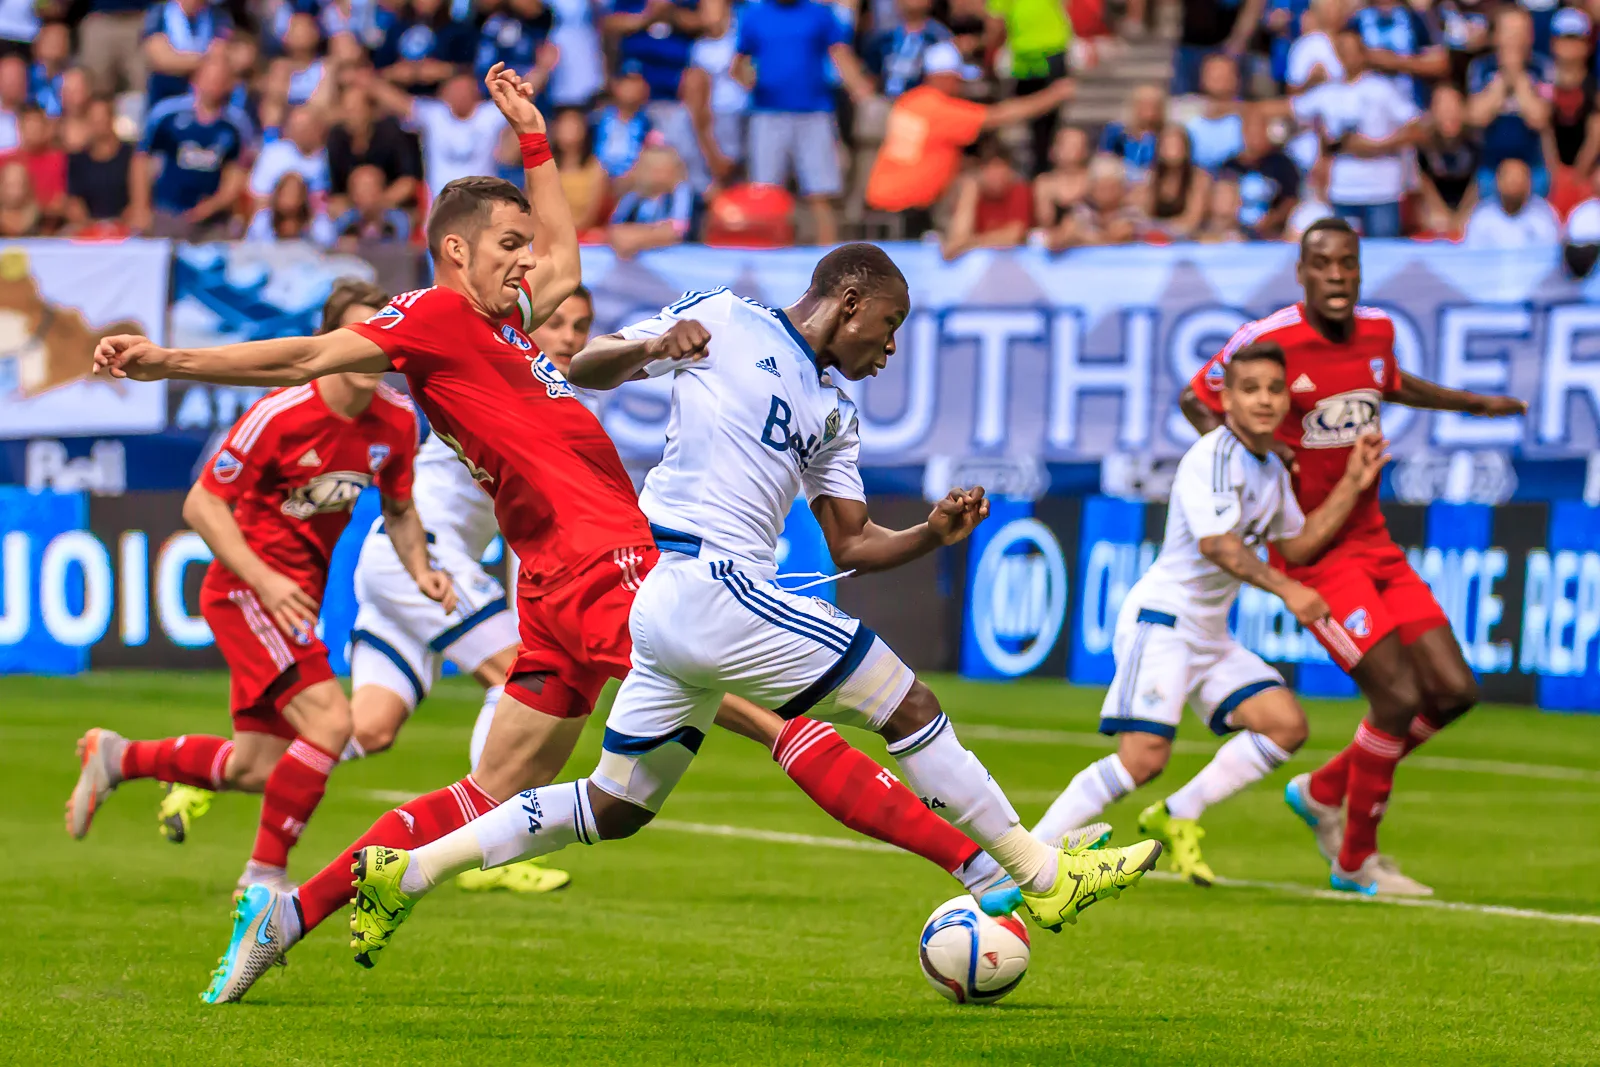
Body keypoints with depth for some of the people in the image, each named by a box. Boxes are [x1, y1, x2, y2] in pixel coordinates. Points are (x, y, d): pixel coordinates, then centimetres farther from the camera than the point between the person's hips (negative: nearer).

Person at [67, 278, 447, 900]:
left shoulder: (397, 420, -2)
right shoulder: (280, 414, -20)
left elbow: (399, 508, 15)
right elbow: (202, 505, -15)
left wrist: (420, 570, -4)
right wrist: (264, 580, -25)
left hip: (303, 595, 7)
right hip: (246, 589, -7)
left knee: (259, 770, 10)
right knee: (329, 721, -24)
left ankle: (115, 758, 32)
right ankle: (265, 874, -10)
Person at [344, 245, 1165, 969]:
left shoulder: (832, 414, 21)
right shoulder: (724, 321, 1)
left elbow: (850, 547, 20)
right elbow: (582, 370, 1)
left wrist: (933, 533, 1)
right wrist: (647, 348, -21)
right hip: (706, 582, -9)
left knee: (614, 809, 13)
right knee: (905, 705, -6)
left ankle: (406, 872, 14)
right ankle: (1042, 876, 0)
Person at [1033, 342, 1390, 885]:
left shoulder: (1272, 470, 13)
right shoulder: (1211, 457, -15)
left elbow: (1297, 546, 22)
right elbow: (1216, 543, -26)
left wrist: (1352, 486, 16)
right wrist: (1286, 590, -34)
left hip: (1209, 634, 9)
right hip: (1161, 619, -9)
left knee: (1286, 724, -4)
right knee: (1144, 757, -20)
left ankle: (1175, 818, 6)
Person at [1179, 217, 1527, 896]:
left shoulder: (1376, 330, 4)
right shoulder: (1267, 340, -15)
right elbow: (1195, 399, -2)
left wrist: (1474, 404, 29)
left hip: (1373, 542, 7)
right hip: (1312, 552, -7)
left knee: (1454, 691, 2)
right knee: (1400, 694, -16)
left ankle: (1324, 792, 22)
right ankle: (1355, 861, 2)